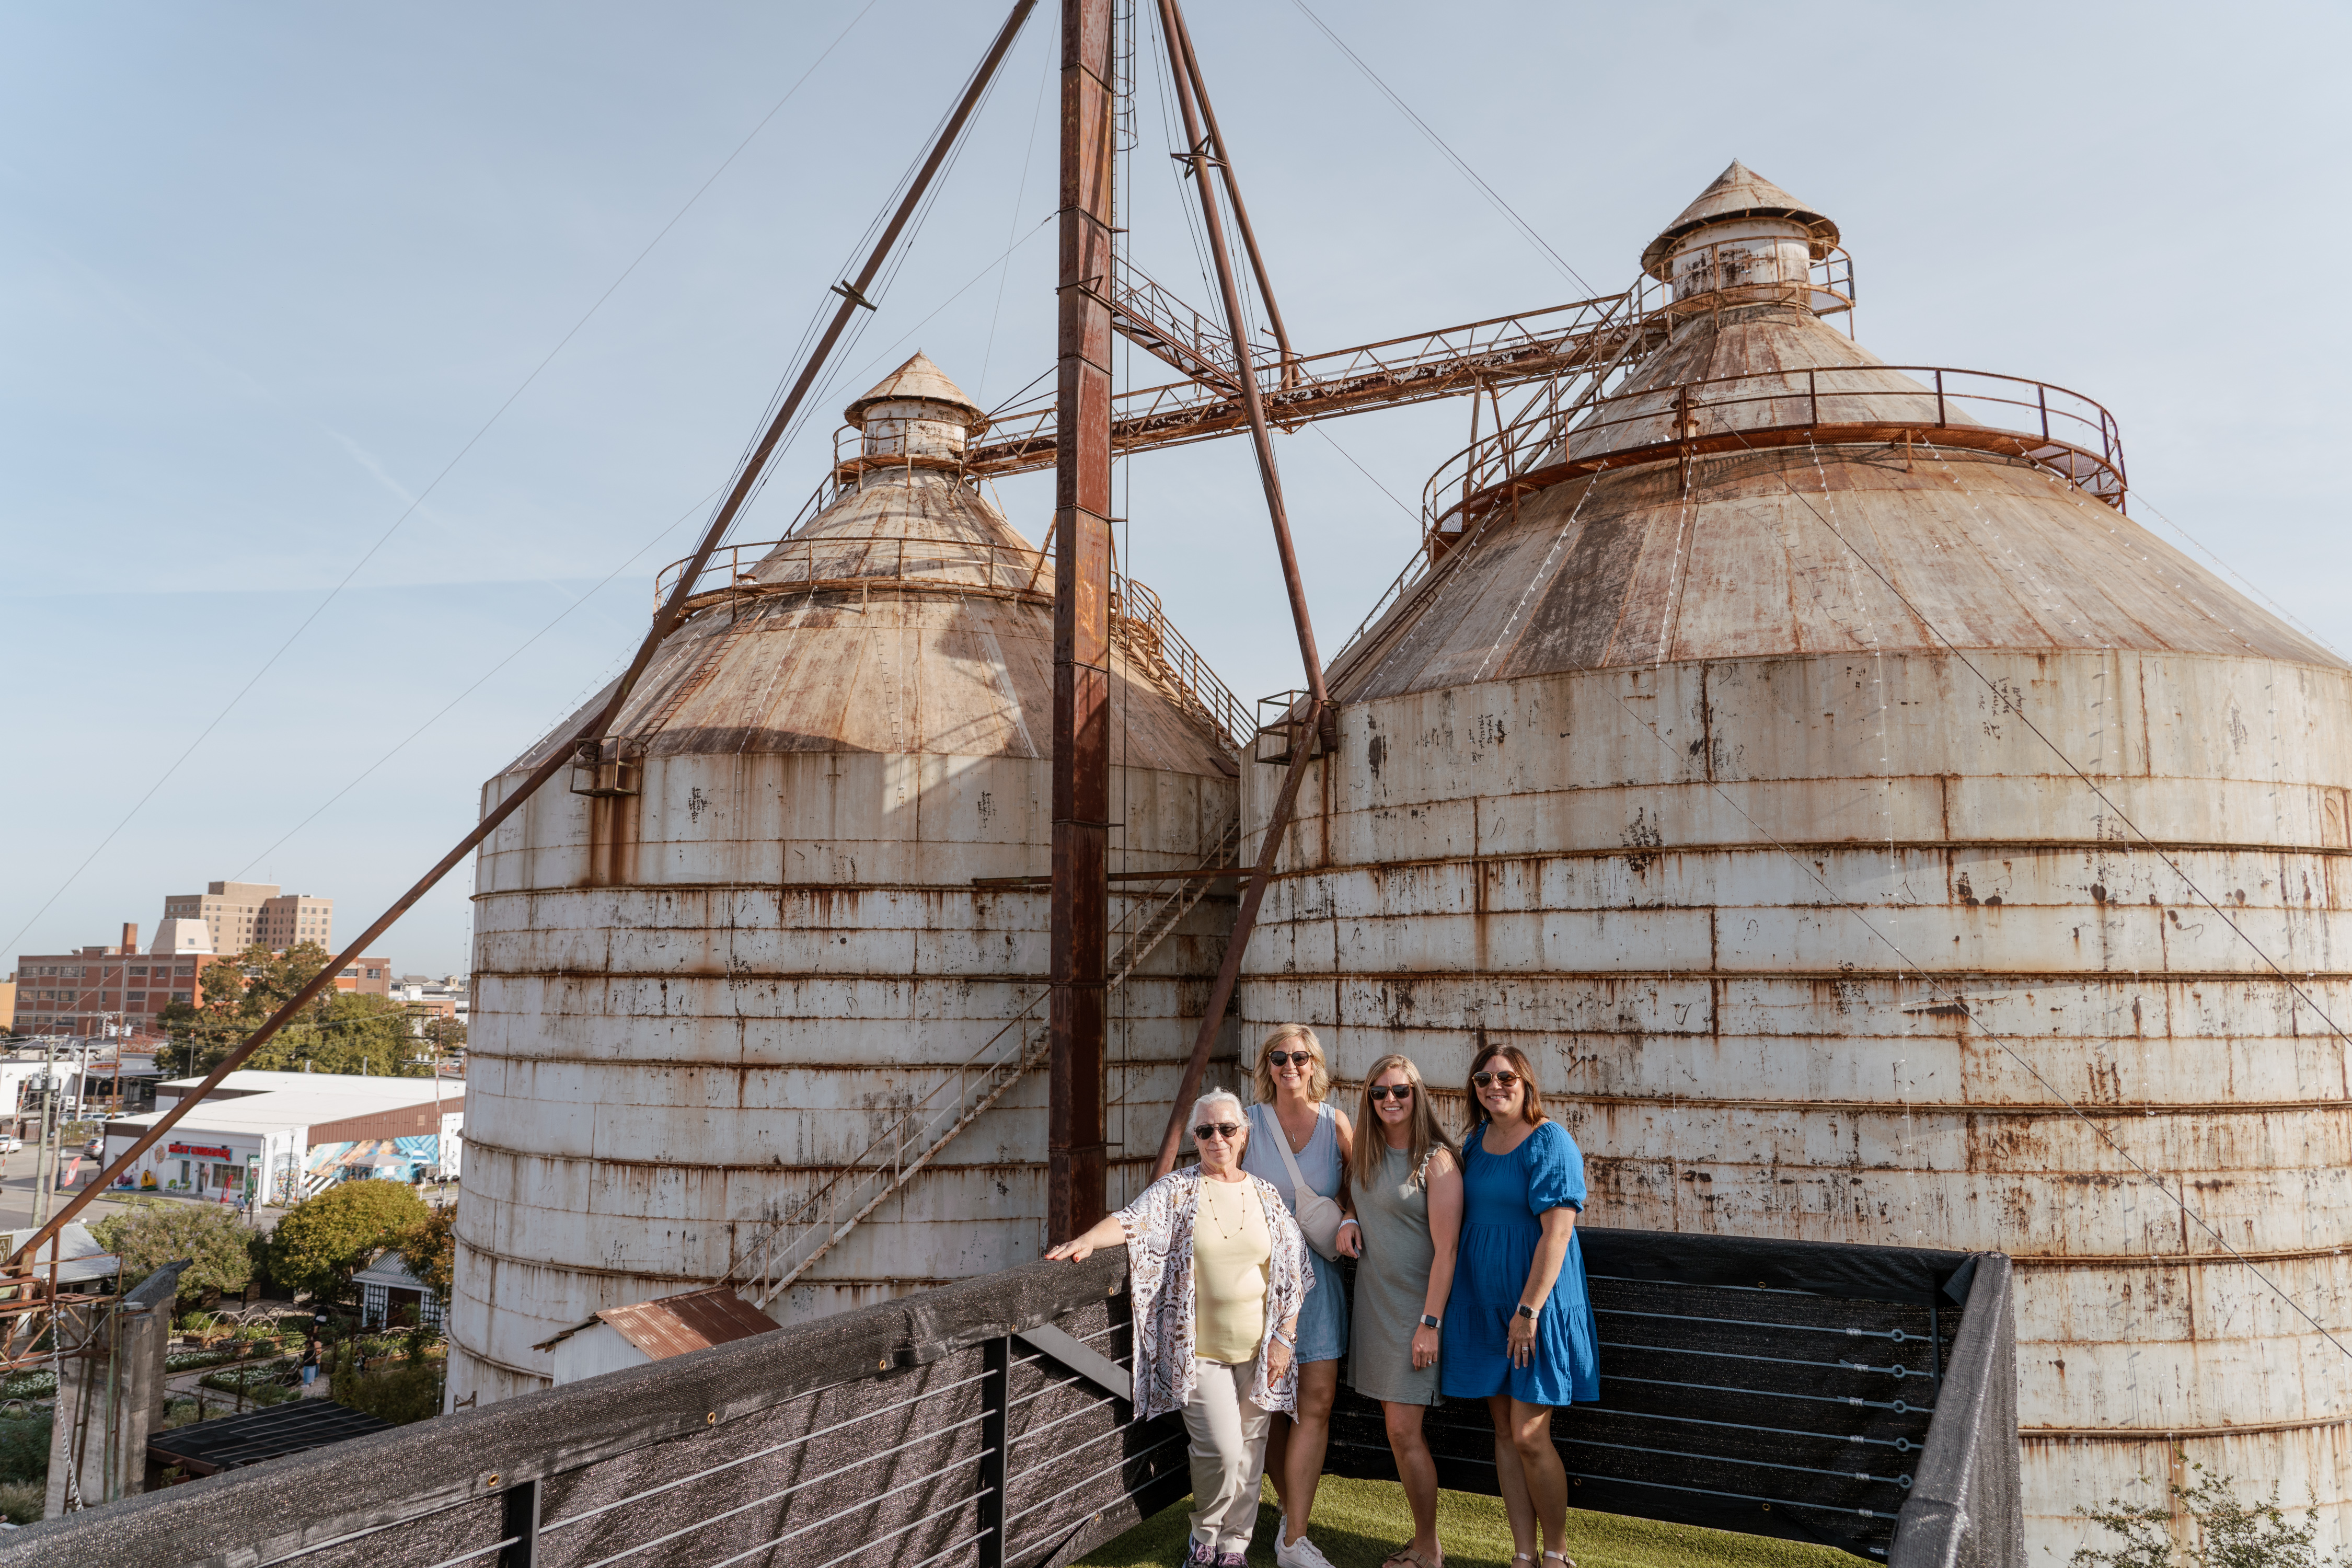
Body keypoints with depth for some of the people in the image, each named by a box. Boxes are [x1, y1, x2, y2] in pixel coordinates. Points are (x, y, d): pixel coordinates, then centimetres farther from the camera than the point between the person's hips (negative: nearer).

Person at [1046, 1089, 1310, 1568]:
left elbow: (1293, 1274, 8)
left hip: (1257, 1349, 3)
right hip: (1199, 1349, -3)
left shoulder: (1267, 1196, 6)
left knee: (1249, 1450, 6)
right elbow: (1134, 1219, -17)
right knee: (1221, 1449, -10)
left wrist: (1284, 1337, 2)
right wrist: (1087, 1240, -35)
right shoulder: (1177, 1190, -1)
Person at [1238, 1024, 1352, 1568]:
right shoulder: (1249, 1123, -2)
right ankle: (1291, 1510, 29)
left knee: (1317, 1401, -8)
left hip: (1314, 1272, 1)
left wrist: (1348, 1224, -8)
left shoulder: (1337, 1126, 1)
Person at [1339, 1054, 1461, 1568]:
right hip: (1372, 1303, 6)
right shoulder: (1366, 1155, 7)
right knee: (1398, 1427, 10)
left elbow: (1445, 1250, -14)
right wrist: (1349, 1222, 3)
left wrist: (1430, 1323, -17)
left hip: (1415, 1308, -6)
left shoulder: (1437, 1160, -13)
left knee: (1403, 1430, -5)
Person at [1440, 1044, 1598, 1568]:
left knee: (1529, 1435, -5)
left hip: (1537, 1304, -7)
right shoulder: (1476, 1141, 8)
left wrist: (1528, 1309, -20)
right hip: (1483, 1301, 7)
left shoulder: (1550, 1142, -13)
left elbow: (1557, 1231, -18)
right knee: (1504, 1431, 10)